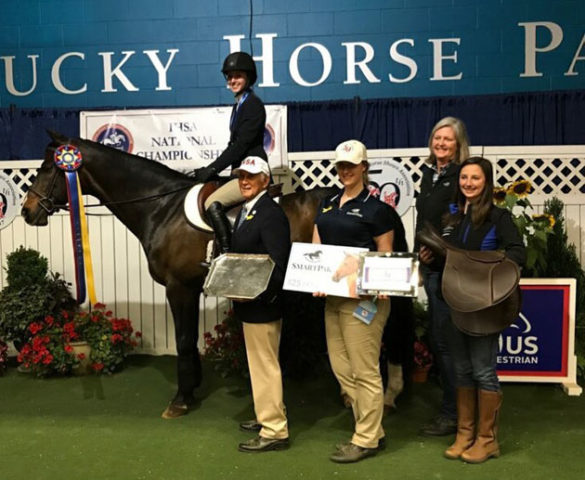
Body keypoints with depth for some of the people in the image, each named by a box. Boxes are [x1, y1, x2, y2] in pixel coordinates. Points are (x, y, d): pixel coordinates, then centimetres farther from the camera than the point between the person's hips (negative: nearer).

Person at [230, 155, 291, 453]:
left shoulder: (270, 214, -18)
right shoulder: (247, 210, 12)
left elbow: (278, 265, -24)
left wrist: (254, 294, -28)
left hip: (262, 305, -10)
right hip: (249, 303, 10)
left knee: (265, 366, 0)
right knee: (260, 364, 21)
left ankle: (274, 431, 12)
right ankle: (268, 416, 37)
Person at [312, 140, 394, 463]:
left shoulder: (375, 208, -5)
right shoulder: (327, 204, 14)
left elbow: (386, 257, -5)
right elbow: (315, 248, 13)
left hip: (363, 297, -7)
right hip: (332, 296, 8)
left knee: (364, 370, 1)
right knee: (341, 368, 12)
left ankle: (366, 440, 15)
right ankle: (373, 431, 26)